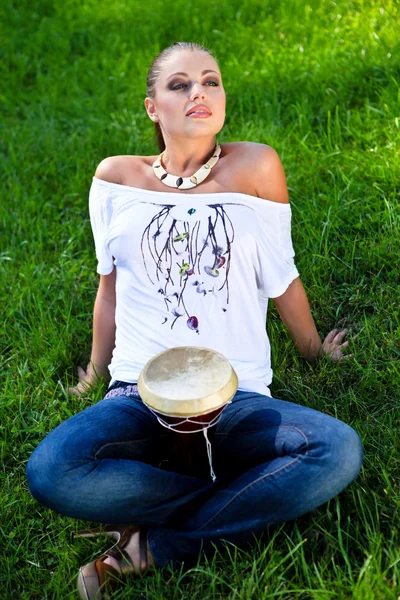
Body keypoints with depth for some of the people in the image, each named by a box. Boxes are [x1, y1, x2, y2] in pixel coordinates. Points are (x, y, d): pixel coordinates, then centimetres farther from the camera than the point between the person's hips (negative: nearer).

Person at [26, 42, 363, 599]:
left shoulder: (254, 166, 1)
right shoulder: (117, 176, 6)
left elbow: (282, 277, 11)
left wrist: (315, 353, 21)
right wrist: (96, 374, 25)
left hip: (237, 398, 0)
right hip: (139, 394, 1)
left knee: (340, 449, -28)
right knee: (49, 472, -29)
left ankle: (152, 547, -16)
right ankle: (252, 497, -12)